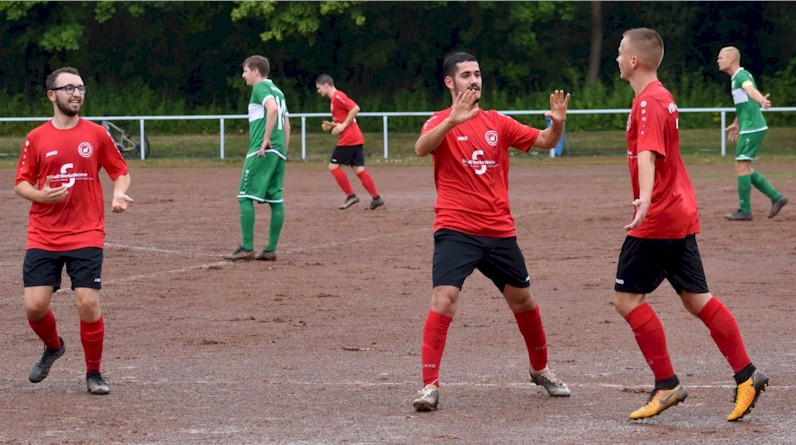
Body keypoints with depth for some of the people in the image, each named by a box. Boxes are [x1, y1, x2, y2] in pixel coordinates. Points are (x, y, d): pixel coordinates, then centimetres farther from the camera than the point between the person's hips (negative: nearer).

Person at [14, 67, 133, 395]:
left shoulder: (96, 134, 3)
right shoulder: (37, 138, 4)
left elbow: (121, 172, 12)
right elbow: (20, 183, 7)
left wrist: (119, 194, -10)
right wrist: (40, 195, -14)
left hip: (86, 236, -1)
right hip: (43, 237, 1)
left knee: (88, 303, -10)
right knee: (34, 305, -6)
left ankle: (94, 373, 9)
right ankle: (53, 347, 28)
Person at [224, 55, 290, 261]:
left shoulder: (261, 88, -4)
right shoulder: (277, 91, 22)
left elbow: (273, 108, -24)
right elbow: (287, 126, 23)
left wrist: (266, 140, -22)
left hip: (261, 151, -9)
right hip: (278, 152, 9)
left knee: (245, 196, -6)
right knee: (276, 199, 6)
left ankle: (247, 248, -10)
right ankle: (270, 250, 6)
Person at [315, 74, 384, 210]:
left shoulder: (337, 96, -10)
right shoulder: (335, 98, 20)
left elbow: (355, 108, -21)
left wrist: (343, 126, -18)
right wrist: (332, 125, 12)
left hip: (348, 139, -10)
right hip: (356, 138, 10)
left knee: (333, 166, -4)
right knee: (359, 169, 5)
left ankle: (351, 195, -2)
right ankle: (376, 198, 1)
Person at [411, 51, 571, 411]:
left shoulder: (497, 122, 10)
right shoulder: (442, 122, -2)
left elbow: (545, 142, 8)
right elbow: (421, 148, -24)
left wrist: (557, 123, -14)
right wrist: (453, 120, -38)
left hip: (499, 231, 4)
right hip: (456, 230, -4)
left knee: (523, 301, 15)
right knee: (444, 300, -20)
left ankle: (540, 369, 37)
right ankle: (430, 385, -16)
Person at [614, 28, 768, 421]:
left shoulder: (648, 103, -15)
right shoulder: (663, 98, 15)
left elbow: (647, 154, -33)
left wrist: (645, 198, -49)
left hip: (657, 219, -10)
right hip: (681, 215, 10)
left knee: (627, 298, -6)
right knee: (696, 298, 10)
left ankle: (667, 385, -5)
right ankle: (747, 376, 9)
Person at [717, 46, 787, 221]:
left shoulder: (741, 75, -13)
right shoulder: (736, 77, 17)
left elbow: (750, 89, -38)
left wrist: (761, 100, -58)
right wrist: (736, 124, 44)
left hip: (751, 128, -10)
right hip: (750, 128, 10)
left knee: (741, 167, -7)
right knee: (745, 168, 12)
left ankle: (745, 211, -3)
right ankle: (776, 197, 13)